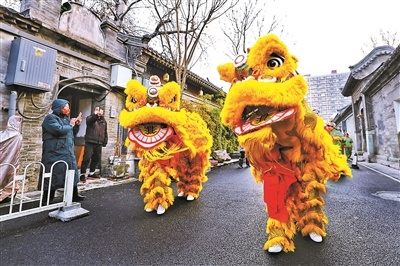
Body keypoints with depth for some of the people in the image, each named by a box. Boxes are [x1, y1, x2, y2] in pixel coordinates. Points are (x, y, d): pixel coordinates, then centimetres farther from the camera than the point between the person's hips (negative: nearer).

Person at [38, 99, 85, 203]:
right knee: (53, 176, -2)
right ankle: (47, 199, 11)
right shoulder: (50, 118, -8)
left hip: (68, 153, 9)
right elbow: (58, 130, -25)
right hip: (55, 154, -9)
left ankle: (74, 195, 24)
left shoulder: (65, 119, 17)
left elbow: (72, 133, 23)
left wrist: (77, 125, 7)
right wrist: (70, 125, -10)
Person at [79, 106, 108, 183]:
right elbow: (89, 121, -23)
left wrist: (105, 141, 11)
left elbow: (105, 132, 20)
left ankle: (91, 173, 24)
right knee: (87, 158, -11)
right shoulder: (90, 118, 4)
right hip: (90, 142, -5)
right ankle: (83, 174, -3)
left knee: (96, 158, 10)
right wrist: (96, 115, -40)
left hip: (99, 143, 5)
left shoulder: (103, 121, 18)